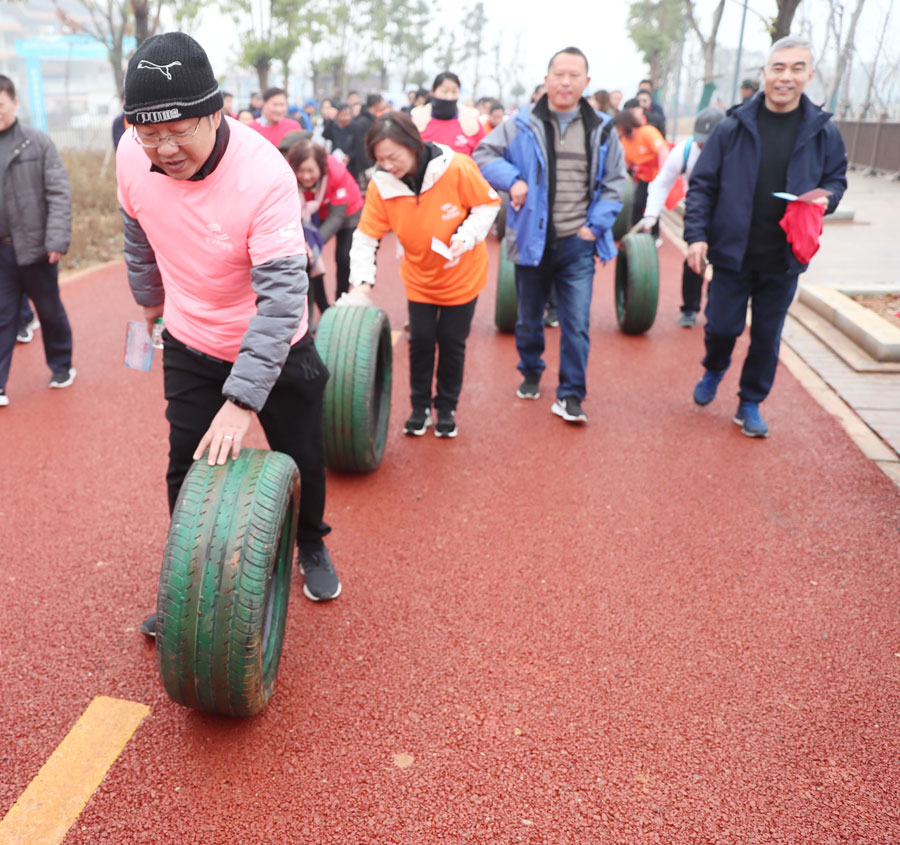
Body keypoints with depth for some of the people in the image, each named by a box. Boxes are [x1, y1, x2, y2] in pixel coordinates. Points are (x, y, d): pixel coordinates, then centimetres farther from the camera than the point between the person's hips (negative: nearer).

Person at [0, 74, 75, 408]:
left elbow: (59, 194, -7)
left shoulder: (38, 143, -4)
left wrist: (57, 240, -15)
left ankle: (61, 366, 33)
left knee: (51, 311, 14)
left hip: (35, 246, -2)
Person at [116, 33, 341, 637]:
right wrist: (150, 297, 22)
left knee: (302, 458, 11)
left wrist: (242, 400, -37)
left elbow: (283, 295, -34)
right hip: (191, 346, 3)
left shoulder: (264, 174, -31)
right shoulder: (132, 159, -15)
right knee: (188, 470, 7)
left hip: (276, 346, -3)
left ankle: (311, 547, 41)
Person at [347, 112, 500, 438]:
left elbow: (488, 204, -12)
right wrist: (361, 281, -28)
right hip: (419, 276, 2)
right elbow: (366, 236, -15)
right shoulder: (381, 184, -18)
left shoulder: (456, 168, -26)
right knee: (421, 341, 6)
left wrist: (465, 238, -27)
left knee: (452, 341, 7)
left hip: (462, 274, -2)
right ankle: (420, 406, 26)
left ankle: (447, 408, 26)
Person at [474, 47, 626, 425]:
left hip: (577, 245, 0)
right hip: (532, 240, 0)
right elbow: (484, 154, 3)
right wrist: (512, 180, -13)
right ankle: (530, 373, 39)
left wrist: (596, 225, -3)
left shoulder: (601, 130, 4)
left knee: (577, 325, -4)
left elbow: (614, 184, 9)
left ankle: (570, 395, 7)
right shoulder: (521, 124, -1)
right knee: (528, 318, 16)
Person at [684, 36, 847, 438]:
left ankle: (750, 404, 27)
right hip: (733, 252, -1)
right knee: (721, 326, 4)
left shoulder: (823, 132, 1)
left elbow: (837, 179, 13)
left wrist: (826, 197, -11)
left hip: (784, 259, 2)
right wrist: (696, 235, -12)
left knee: (767, 337, 9)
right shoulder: (733, 126, -4)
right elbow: (701, 184, -2)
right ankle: (714, 371, 37)